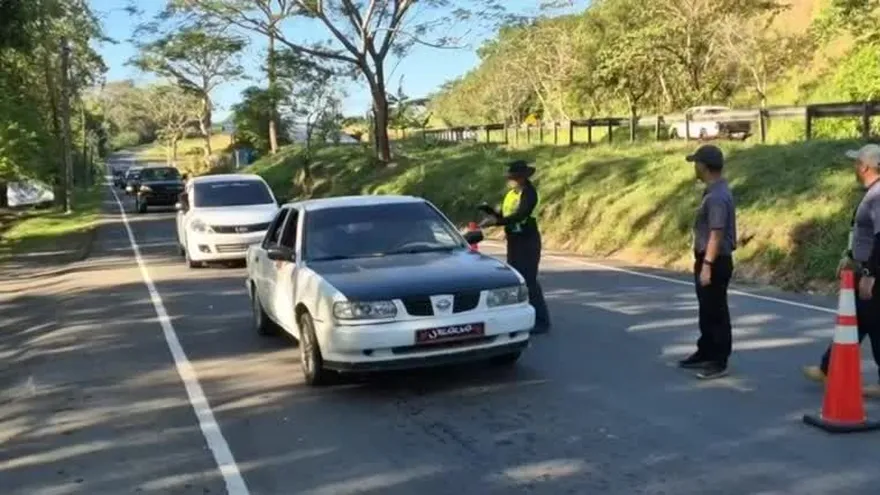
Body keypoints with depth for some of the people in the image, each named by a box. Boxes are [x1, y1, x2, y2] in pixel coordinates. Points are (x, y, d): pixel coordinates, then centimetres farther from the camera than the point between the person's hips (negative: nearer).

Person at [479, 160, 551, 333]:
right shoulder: (510, 194, 11)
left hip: (528, 241, -9)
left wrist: (496, 221, -35)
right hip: (513, 241, 9)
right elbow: (502, 217, 14)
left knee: (529, 280, -9)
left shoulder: (529, 193, -13)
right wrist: (489, 210, -2)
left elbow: (519, 215, -27)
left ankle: (542, 321, -2)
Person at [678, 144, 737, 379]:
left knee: (716, 313, -1)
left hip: (715, 262, -10)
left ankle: (719, 362, 8)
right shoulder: (714, 191, 12)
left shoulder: (717, 196, -21)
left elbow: (717, 234, -25)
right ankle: (705, 353, 31)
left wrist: (707, 265, -25)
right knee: (706, 311, 19)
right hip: (707, 260, 10)